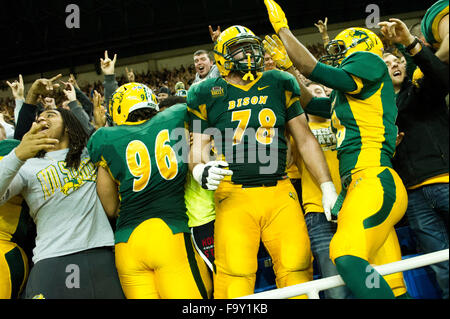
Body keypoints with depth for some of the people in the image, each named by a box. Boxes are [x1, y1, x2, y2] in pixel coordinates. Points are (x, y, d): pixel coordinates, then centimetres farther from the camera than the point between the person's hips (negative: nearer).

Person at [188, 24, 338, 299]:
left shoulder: (279, 84, 13)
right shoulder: (208, 94, 8)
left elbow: (305, 139, 14)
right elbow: (199, 148, 9)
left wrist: (327, 187, 9)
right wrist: (201, 171, -15)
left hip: (279, 193, 2)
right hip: (234, 196, -1)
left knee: (297, 267, -7)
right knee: (235, 274, -11)